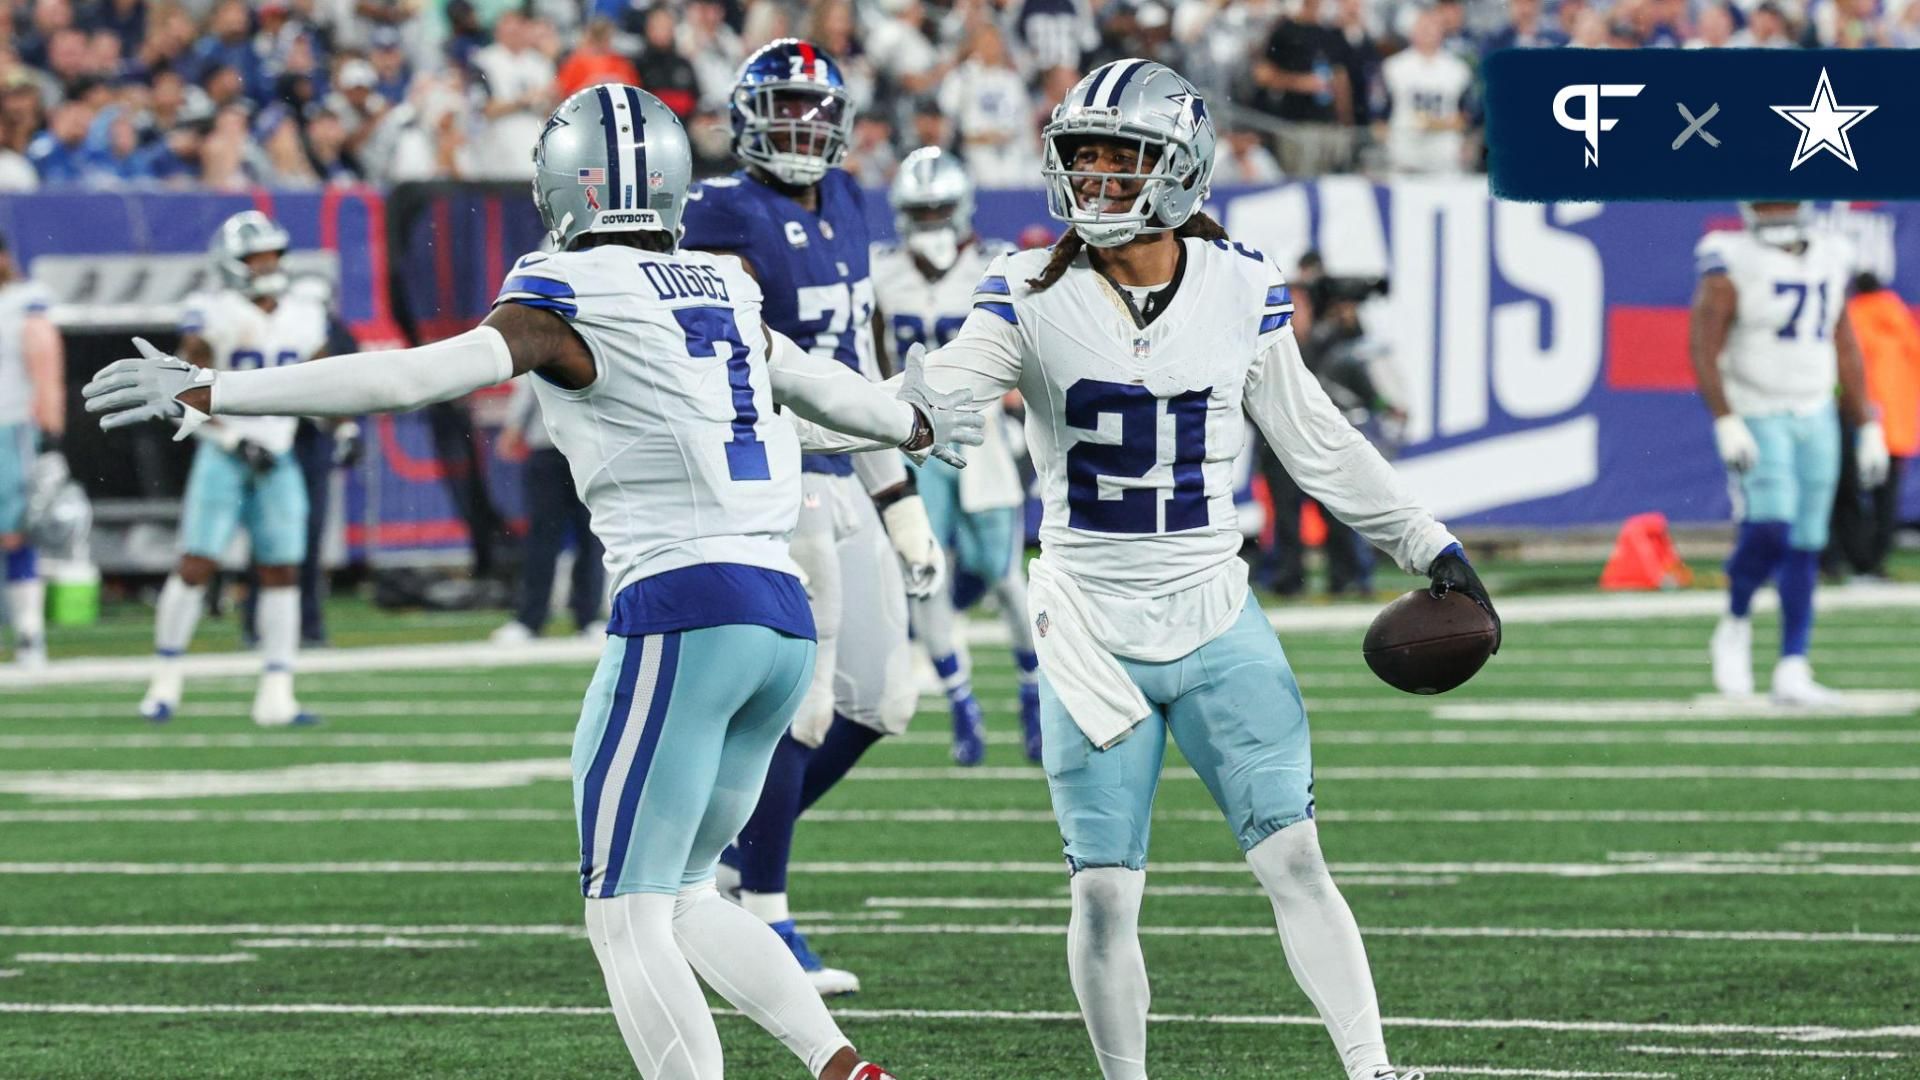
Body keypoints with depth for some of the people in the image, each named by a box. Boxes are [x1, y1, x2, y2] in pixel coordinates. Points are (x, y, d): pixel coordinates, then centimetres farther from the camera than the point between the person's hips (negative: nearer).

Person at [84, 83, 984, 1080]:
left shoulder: (566, 300, -3)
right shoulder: (723, 289, 16)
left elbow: (411, 377, -14)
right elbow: (819, 384, 35)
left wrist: (206, 394, -12)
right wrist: (914, 426, 57)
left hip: (681, 608, -7)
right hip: (784, 618, 7)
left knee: (629, 921, -3)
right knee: (680, 900, 19)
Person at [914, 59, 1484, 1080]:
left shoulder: (1242, 293, 0)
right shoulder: (1033, 297, -5)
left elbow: (1316, 441, 10)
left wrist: (1426, 545, 13)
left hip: (1215, 621, 1)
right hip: (1091, 633, -1)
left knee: (1295, 860, -5)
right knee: (1104, 894, -1)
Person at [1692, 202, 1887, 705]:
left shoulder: (1829, 259, 9)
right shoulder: (1731, 263, -9)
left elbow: (1845, 350, 16)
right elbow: (1703, 348, -13)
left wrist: (1868, 430, 13)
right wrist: (1726, 423, -23)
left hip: (1816, 418, 5)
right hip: (1756, 418, -5)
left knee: (1805, 546, 3)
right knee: (1770, 526, -22)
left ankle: (1792, 671, 5)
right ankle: (1735, 627, 3)